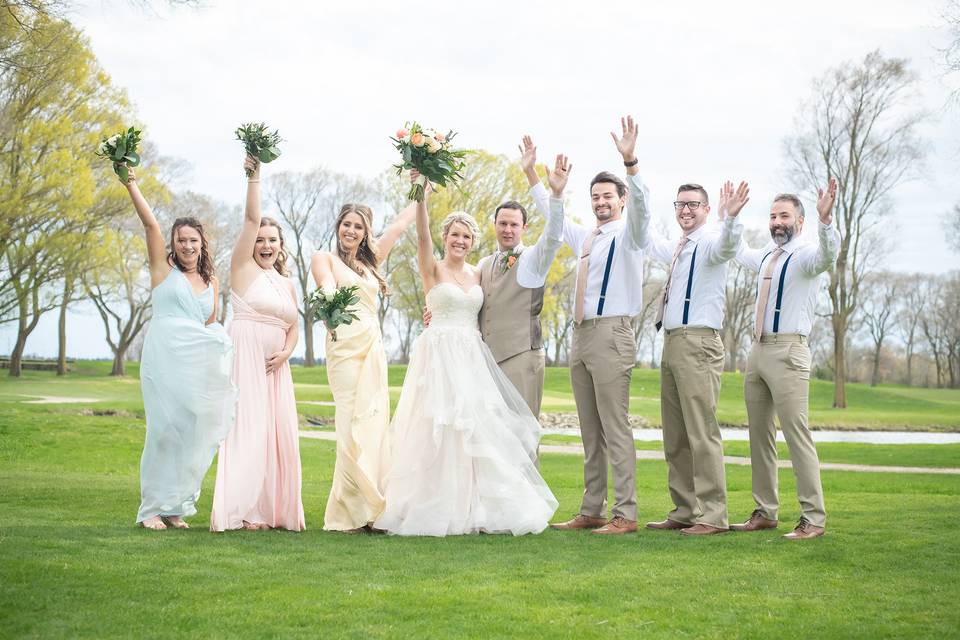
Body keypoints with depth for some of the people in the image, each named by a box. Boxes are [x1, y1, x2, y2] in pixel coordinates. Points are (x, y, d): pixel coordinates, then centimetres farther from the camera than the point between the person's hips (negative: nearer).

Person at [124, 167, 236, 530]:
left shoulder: (210, 281, 19)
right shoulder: (164, 268, 7)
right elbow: (150, 223, -3)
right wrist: (131, 185, -11)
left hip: (200, 362, 5)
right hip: (165, 355, -5)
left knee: (195, 429, 1)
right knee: (166, 427, -9)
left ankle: (174, 507, 10)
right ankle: (152, 507, -1)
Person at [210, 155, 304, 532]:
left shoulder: (287, 284, 18)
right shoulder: (243, 267, 1)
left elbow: (294, 326, 18)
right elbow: (251, 219, -8)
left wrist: (286, 351, -2)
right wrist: (253, 177, -16)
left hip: (274, 365, 6)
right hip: (245, 358, -6)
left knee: (279, 432, 4)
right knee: (249, 429, -9)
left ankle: (275, 509, 10)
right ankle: (245, 510, -7)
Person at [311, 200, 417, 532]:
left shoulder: (370, 261, 22)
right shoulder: (324, 258, 6)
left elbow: (400, 225, 27)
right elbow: (327, 289, -13)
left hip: (374, 348, 6)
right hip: (345, 345, -6)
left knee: (375, 425, 1)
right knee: (353, 425, -12)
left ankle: (369, 509, 3)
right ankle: (348, 514, -11)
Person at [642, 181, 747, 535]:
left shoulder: (710, 242, -6)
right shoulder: (676, 248, 19)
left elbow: (727, 246, -31)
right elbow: (651, 242, 42)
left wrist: (730, 218, -50)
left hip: (698, 343, -9)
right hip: (672, 344, 9)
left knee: (702, 433, -11)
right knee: (674, 437, 12)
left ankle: (713, 516, -9)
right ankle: (684, 512, 19)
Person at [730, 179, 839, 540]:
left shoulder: (805, 255, -6)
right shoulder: (766, 255, 17)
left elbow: (828, 256, -31)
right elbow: (739, 252, 40)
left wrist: (825, 219, -46)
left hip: (788, 351, -8)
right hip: (758, 350, 8)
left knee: (797, 436, -11)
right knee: (759, 436, 11)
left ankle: (813, 518, -8)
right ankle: (765, 513, 19)